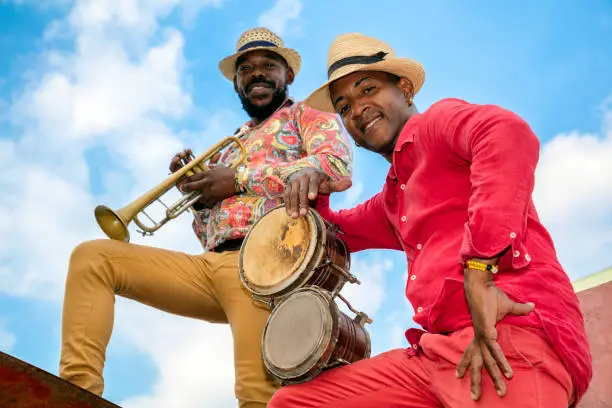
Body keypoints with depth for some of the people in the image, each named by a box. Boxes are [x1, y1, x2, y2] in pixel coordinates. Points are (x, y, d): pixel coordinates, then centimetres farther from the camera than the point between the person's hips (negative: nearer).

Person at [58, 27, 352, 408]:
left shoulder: (310, 115, 15)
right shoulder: (232, 147, 33)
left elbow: (337, 163, -10)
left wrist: (240, 180, -6)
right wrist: (200, 191, 7)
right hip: (212, 262, 7)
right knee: (92, 258, -6)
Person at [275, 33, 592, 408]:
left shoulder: (440, 121, 3)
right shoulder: (393, 199, 29)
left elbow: (509, 134, -19)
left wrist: (479, 273, -25)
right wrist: (312, 193, 17)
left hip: (511, 335, -9)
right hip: (440, 351, 9)